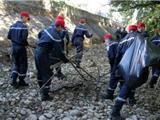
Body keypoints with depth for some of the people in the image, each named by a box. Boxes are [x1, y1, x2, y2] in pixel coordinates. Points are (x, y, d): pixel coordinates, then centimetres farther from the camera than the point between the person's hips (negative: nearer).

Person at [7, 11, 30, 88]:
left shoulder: (13, 26, 6)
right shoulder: (24, 26, -14)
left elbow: (9, 36, 6)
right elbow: (24, 38, -22)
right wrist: (26, 44, -4)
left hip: (14, 47, 6)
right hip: (21, 47, -6)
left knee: (15, 63, 17)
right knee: (23, 64, 9)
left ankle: (14, 80, 10)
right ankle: (21, 81, 18)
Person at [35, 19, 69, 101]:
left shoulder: (48, 29, 7)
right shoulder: (56, 37, -18)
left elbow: (39, 34, 25)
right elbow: (58, 51, -16)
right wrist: (65, 60, -4)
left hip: (37, 51, 10)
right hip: (43, 54, -10)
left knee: (40, 72, 22)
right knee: (47, 75, -2)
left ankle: (42, 89, 39)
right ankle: (45, 95, 0)